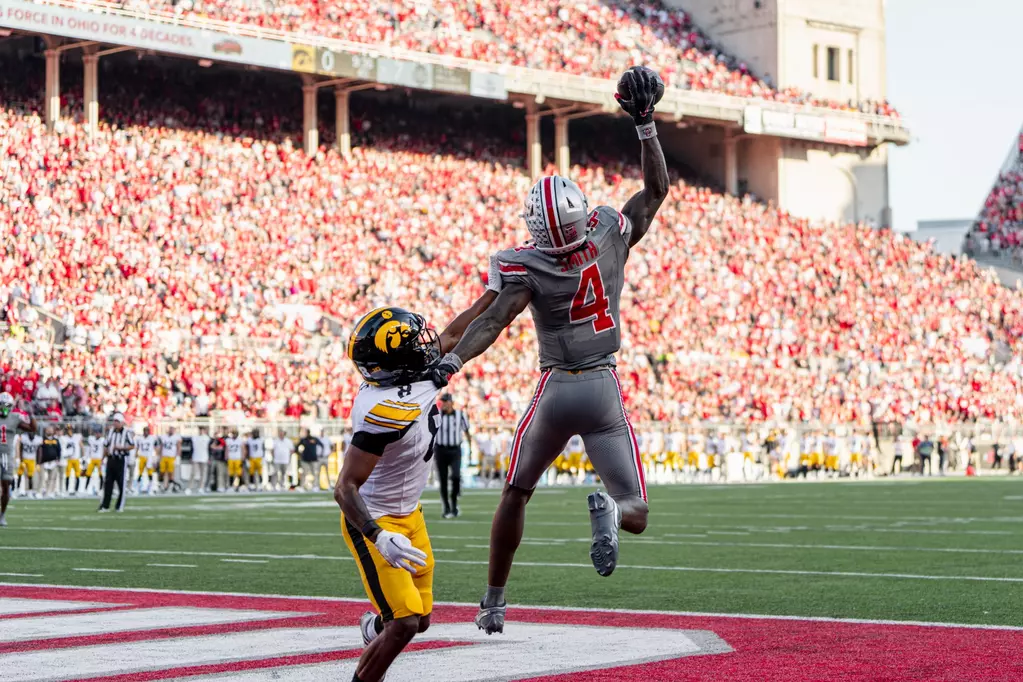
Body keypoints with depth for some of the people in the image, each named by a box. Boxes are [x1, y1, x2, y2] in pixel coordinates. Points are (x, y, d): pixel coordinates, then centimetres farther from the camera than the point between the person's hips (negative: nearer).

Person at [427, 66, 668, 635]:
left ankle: (494, 601, 25)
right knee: (636, 513, 3)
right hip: (606, 392, 1)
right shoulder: (612, 235, -7)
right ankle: (609, 511, -36)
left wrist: (450, 363, -36)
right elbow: (657, 188, 5)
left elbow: (493, 322, -29)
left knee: (517, 493, 21)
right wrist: (645, 124, 5)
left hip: (556, 391, -1)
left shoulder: (528, 267, -16)